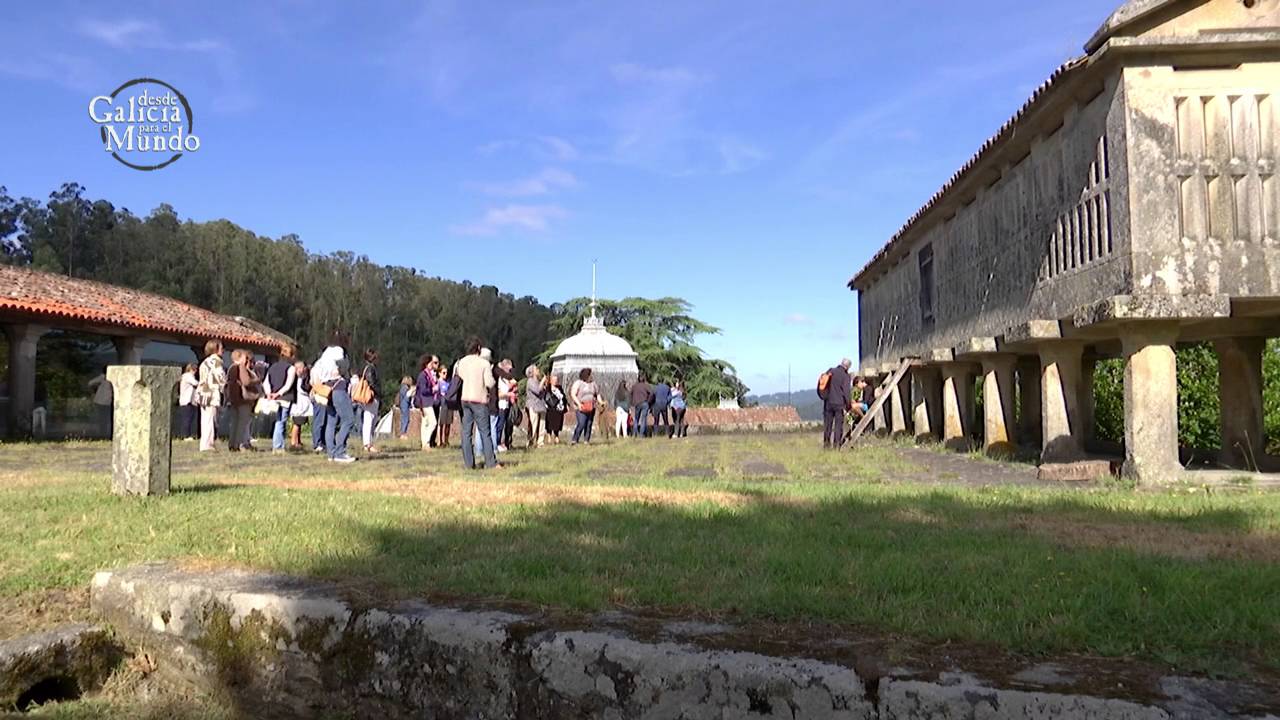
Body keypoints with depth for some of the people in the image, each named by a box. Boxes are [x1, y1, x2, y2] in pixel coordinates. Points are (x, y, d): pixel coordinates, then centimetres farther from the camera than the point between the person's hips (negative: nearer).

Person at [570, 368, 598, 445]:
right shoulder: (578, 383, -4)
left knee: (589, 424, 1)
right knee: (581, 424, -16)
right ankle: (574, 440, -10)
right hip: (581, 408, -6)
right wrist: (579, 403, -20)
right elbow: (573, 394, -9)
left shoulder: (592, 384, 14)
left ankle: (586, 440, 5)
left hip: (591, 408, 6)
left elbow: (597, 394, 23)